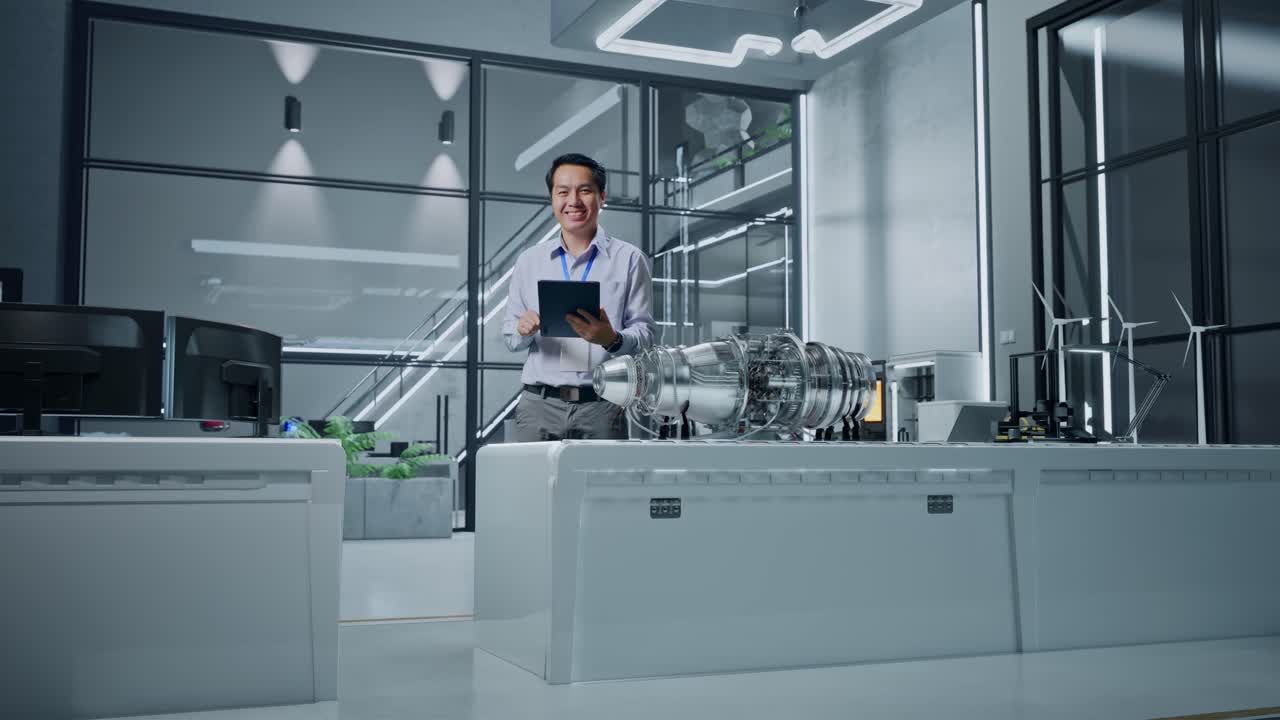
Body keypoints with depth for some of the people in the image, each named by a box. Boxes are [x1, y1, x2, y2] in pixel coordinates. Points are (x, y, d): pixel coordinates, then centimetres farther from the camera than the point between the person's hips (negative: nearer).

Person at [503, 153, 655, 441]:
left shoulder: (629, 259, 6)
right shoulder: (529, 261, 14)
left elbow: (645, 333, 1)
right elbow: (510, 338, 16)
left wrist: (612, 340, -19)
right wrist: (523, 330, -7)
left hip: (601, 407, -1)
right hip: (539, 405, 2)